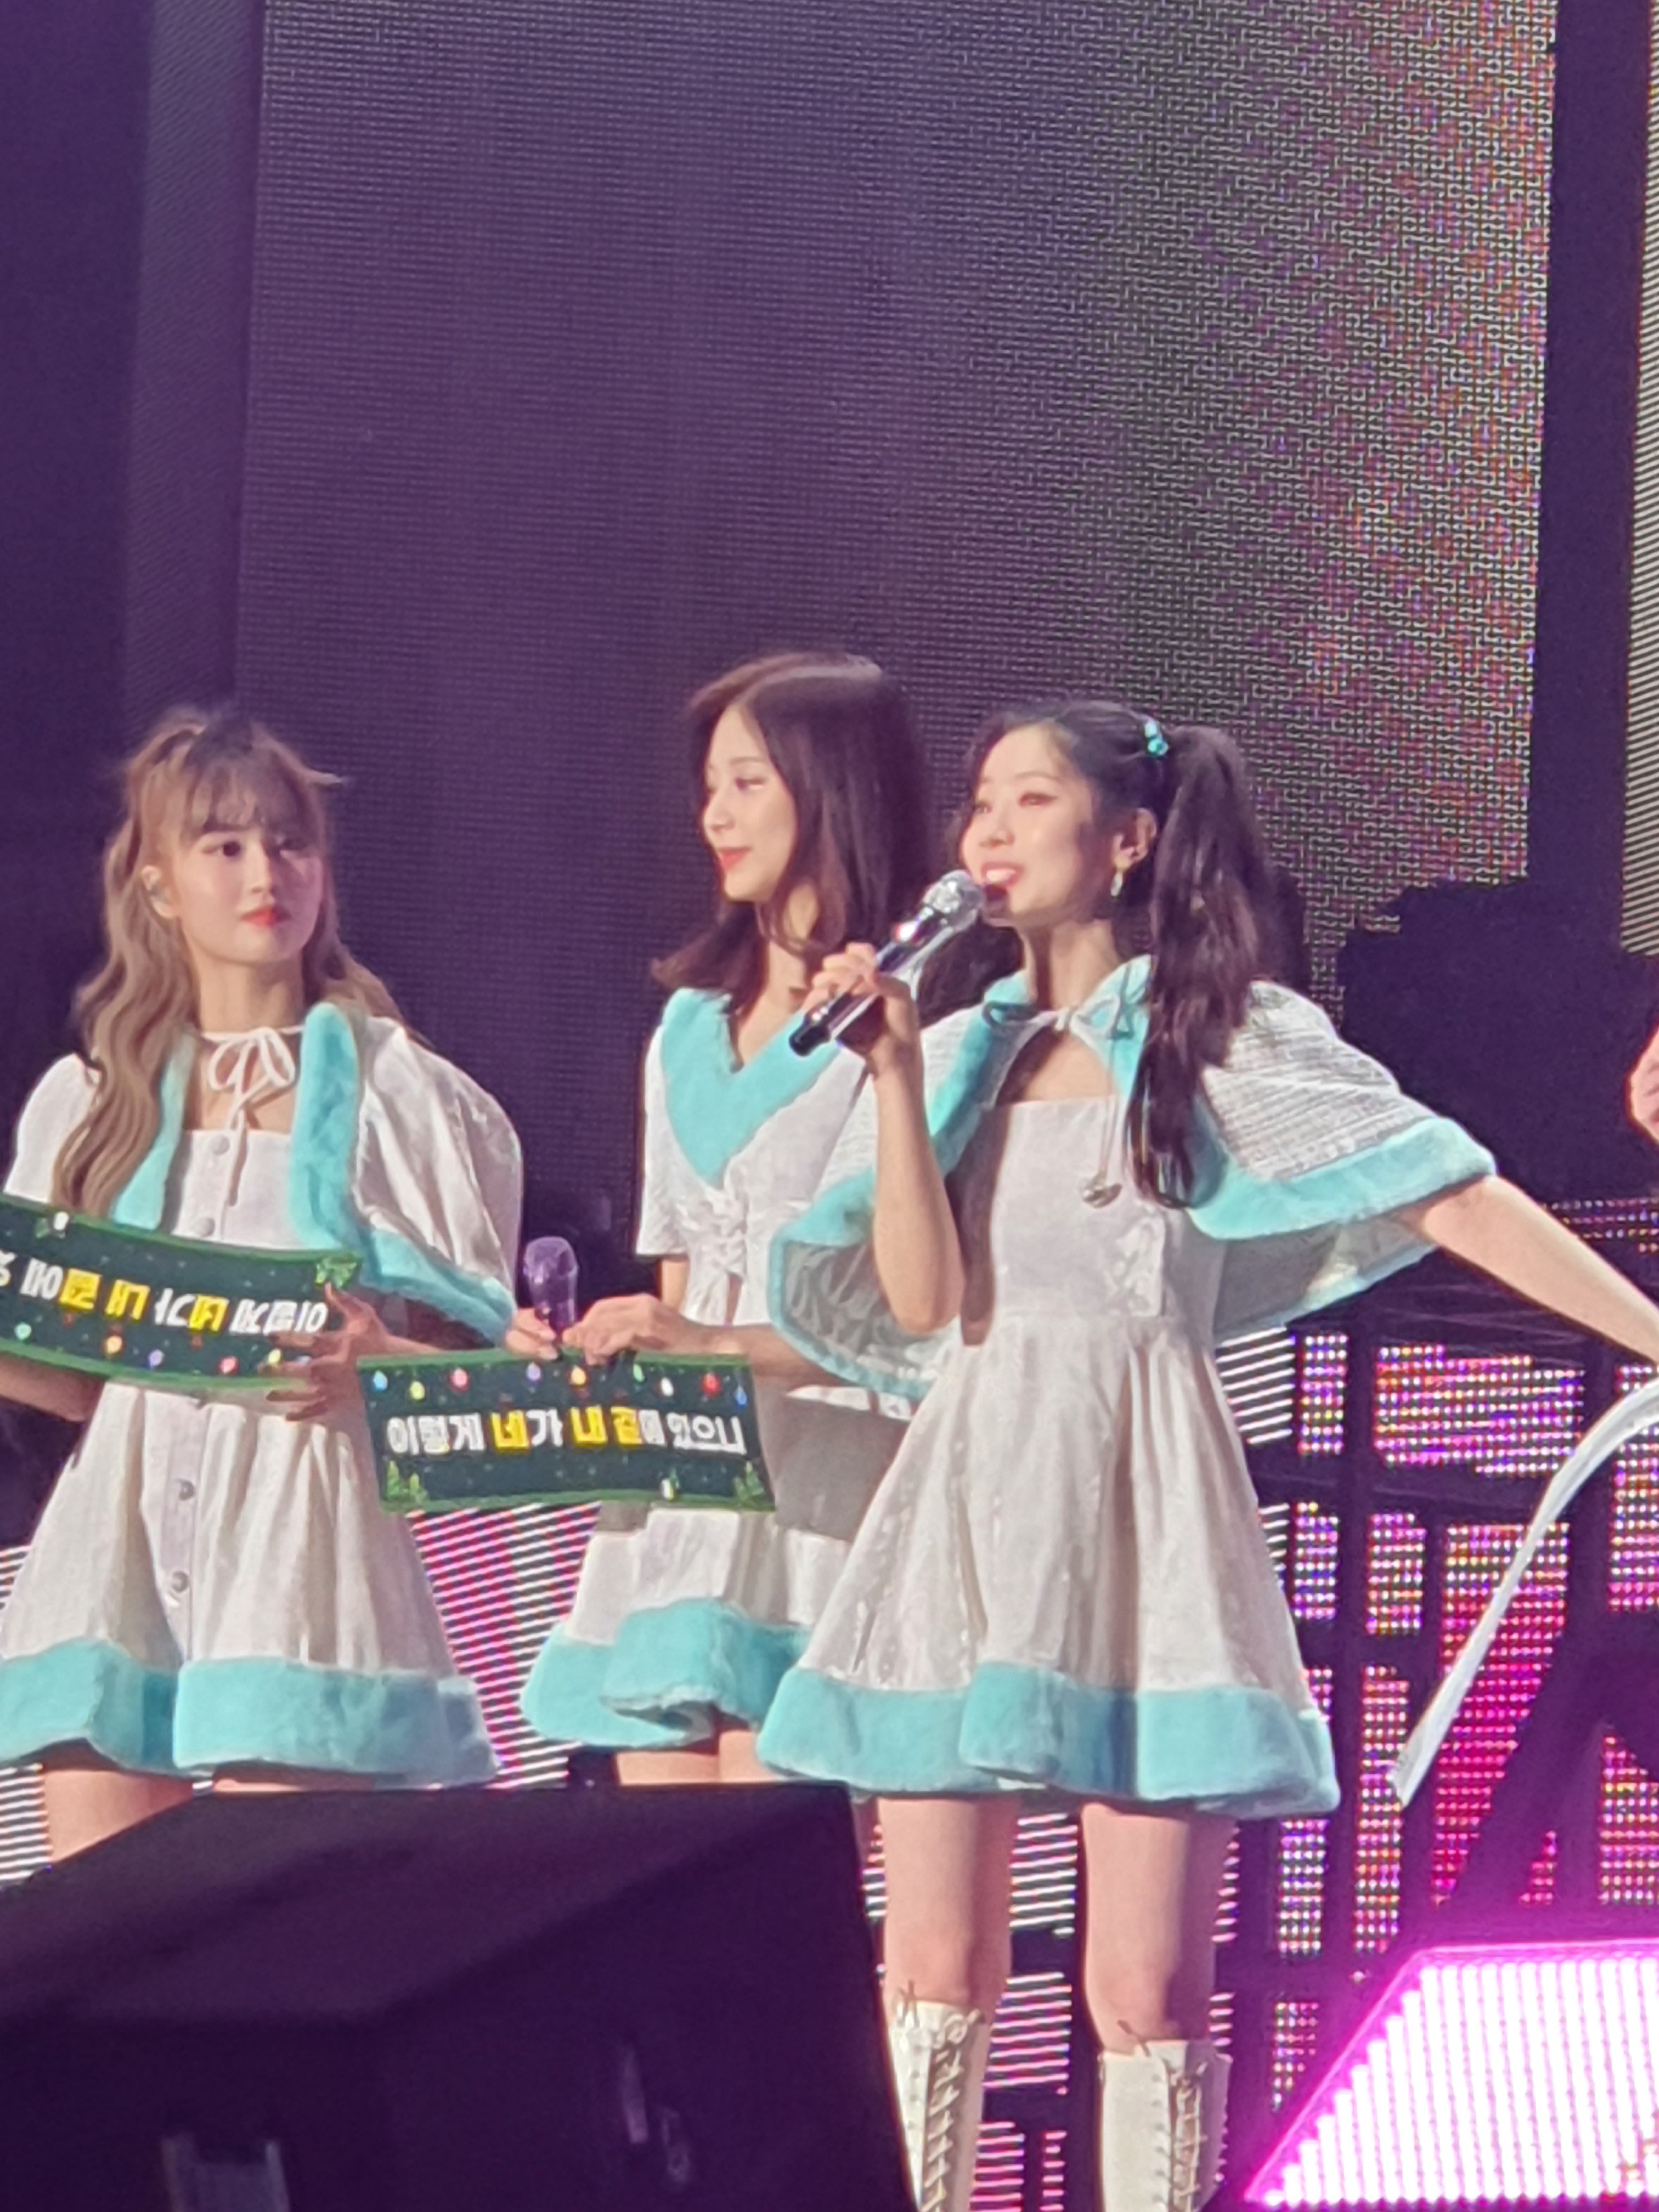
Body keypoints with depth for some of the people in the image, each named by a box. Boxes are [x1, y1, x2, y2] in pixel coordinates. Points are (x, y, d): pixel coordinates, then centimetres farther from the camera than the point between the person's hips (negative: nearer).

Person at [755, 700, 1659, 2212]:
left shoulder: (1230, 1041, 3)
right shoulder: (962, 1053, 13)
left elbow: (1459, 1201, -2)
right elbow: (921, 1303, 1)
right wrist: (897, 1077, -5)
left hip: (1135, 1517, -3)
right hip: (967, 1506, 4)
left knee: (1143, 1987, -7)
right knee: (935, 1969, 1)